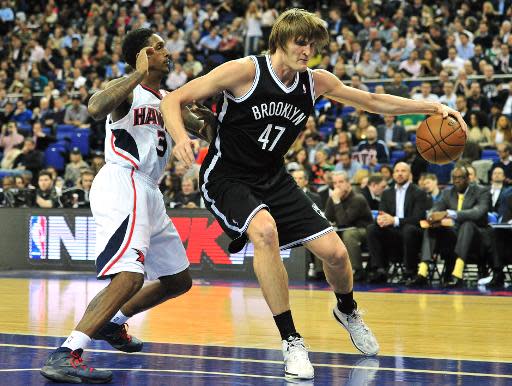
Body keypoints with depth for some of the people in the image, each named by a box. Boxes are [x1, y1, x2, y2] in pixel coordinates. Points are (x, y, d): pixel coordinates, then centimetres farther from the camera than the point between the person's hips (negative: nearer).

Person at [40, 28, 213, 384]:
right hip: (122, 185, -10)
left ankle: (112, 323, 35)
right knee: (130, 275, -29)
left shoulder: (167, 101, 20)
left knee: (179, 280, 20)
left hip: (148, 194, 10)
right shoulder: (128, 91, -5)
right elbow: (95, 108, -28)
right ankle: (65, 356, -35)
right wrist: (138, 74, -27)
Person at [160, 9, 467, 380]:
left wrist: (432, 107, 2)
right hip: (226, 178, -5)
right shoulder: (245, 71, -19)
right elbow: (173, 100, -17)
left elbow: (373, 101, 10)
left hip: (273, 179, 6)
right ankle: (291, 341, -24)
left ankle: (347, 311, 35)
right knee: (265, 230, -36)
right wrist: (181, 138, -37)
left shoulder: (316, 81, -2)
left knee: (335, 252, -3)